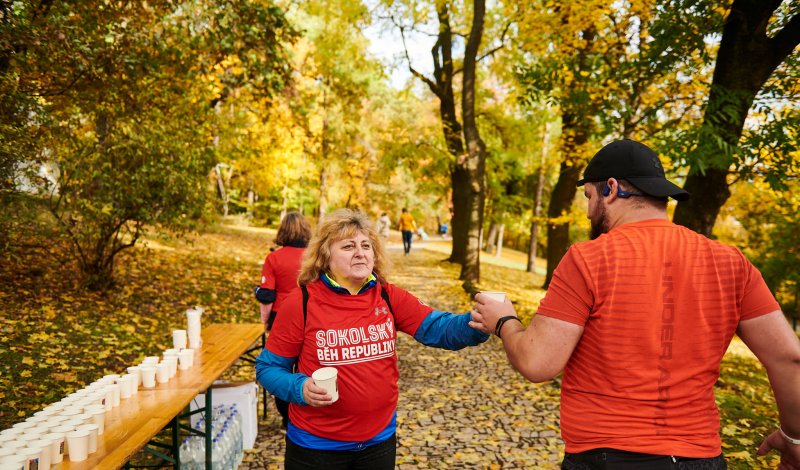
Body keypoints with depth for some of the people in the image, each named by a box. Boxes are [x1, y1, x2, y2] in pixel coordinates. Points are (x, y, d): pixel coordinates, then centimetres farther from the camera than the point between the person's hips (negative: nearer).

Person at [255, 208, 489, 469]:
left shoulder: (388, 296, -4)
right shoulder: (301, 302, -14)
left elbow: (438, 328, -14)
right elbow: (268, 367, -6)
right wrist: (300, 388, -24)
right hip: (317, 445, -3)